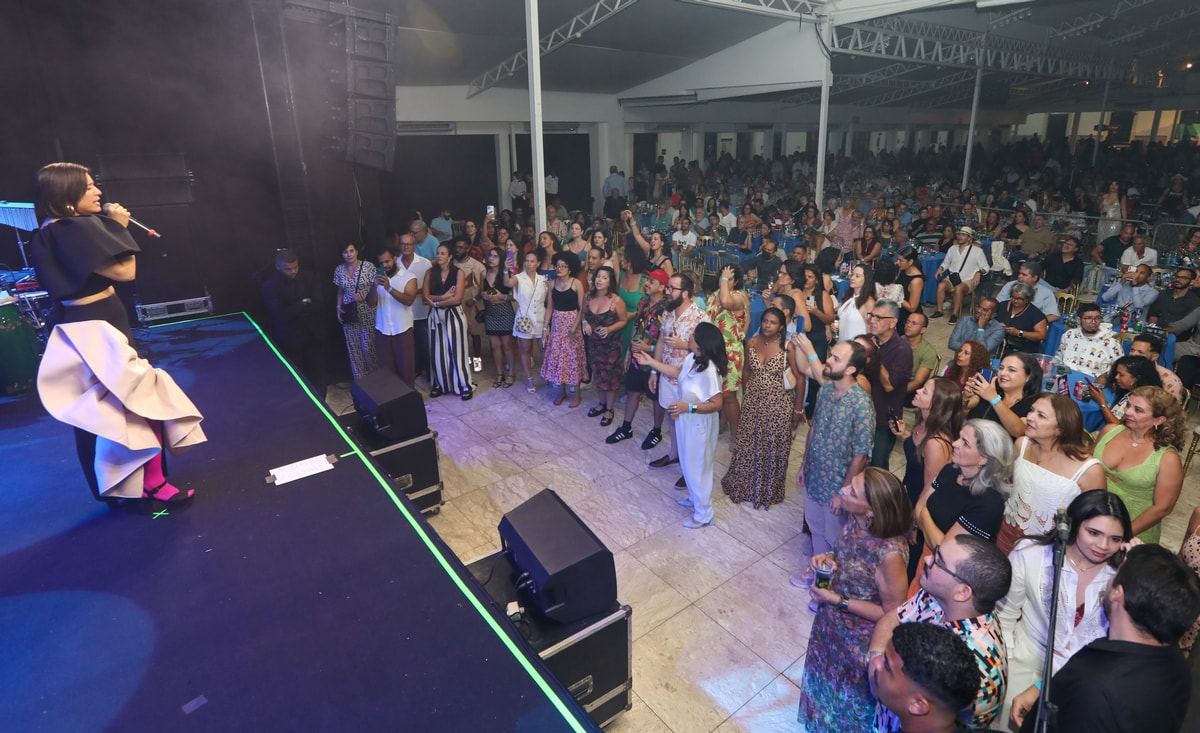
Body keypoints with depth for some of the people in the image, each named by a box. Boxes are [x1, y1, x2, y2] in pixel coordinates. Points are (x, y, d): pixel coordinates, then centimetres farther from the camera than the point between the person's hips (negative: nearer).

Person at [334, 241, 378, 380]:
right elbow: (340, 292, 14)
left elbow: (375, 288, -5)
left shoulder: (368, 266, -8)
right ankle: (360, 379, 21)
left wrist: (364, 298, -20)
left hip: (367, 314, -4)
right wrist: (338, 308, 3)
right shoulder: (339, 270, 4)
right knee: (353, 348, 8)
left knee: (369, 347, 0)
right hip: (349, 314, 4)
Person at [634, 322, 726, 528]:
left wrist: (688, 407, -33)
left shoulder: (709, 371, -32)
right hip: (687, 420, 9)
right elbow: (678, 373, 15)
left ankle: (704, 513, 24)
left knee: (697, 467, 6)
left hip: (699, 424, -9)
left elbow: (717, 404, -27)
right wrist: (651, 362, 15)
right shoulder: (692, 358, -4)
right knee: (689, 463, 25)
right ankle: (695, 498, 47)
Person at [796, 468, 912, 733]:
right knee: (828, 675, 34)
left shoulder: (890, 554, -38)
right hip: (833, 622, 7)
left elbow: (892, 614, -24)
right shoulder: (854, 520, -18)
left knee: (849, 694, 25)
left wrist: (837, 600, -26)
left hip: (858, 640, -7)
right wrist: (830, 557, -16)